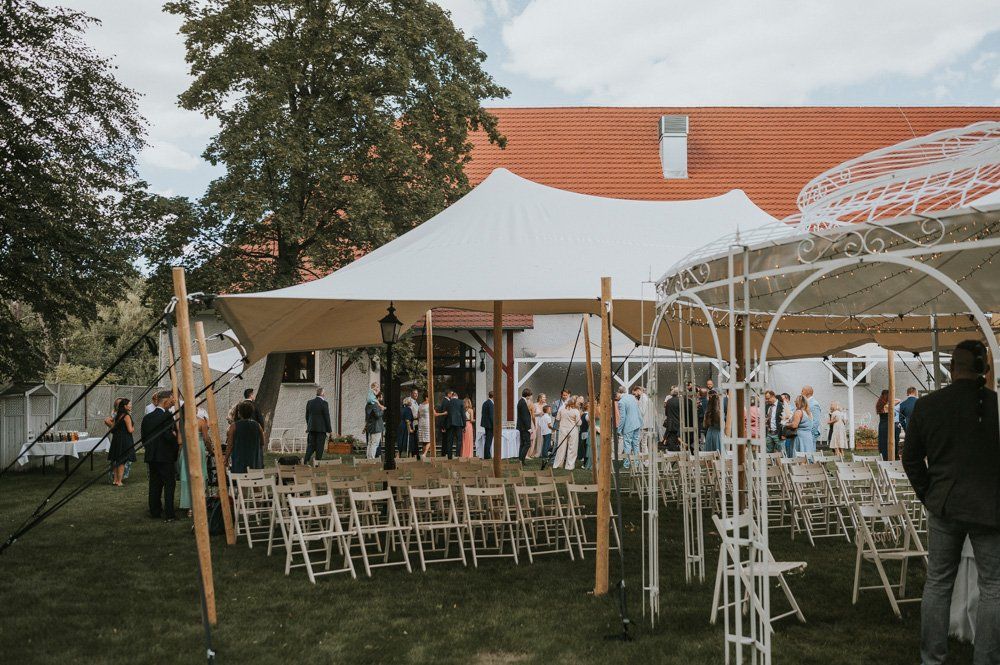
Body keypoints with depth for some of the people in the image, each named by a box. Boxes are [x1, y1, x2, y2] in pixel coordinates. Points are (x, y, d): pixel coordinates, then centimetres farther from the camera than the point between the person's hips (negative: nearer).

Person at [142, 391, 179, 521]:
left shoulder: (147, 417, 7)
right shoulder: (167, 416, -15)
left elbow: (144, 438, 10)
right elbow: (169, 436, -22)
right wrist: (176, 435, -4)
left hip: (151, 456, 7)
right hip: (165, 456, -7)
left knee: (154, 484, 12)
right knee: (169, 485, -2)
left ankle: (154, 511, 16)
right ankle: (169, 515, -4)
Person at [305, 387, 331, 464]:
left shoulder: (309, 402, 6)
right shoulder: (324, 403, -11)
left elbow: (307, 416, 11)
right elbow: (327, 417, -10)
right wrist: (329, 430, -4)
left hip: (312, 428, 5)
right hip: (321, 428, -5)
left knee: (311, 445, 9)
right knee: (320, 446, 1)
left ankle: (306, 460, -6)